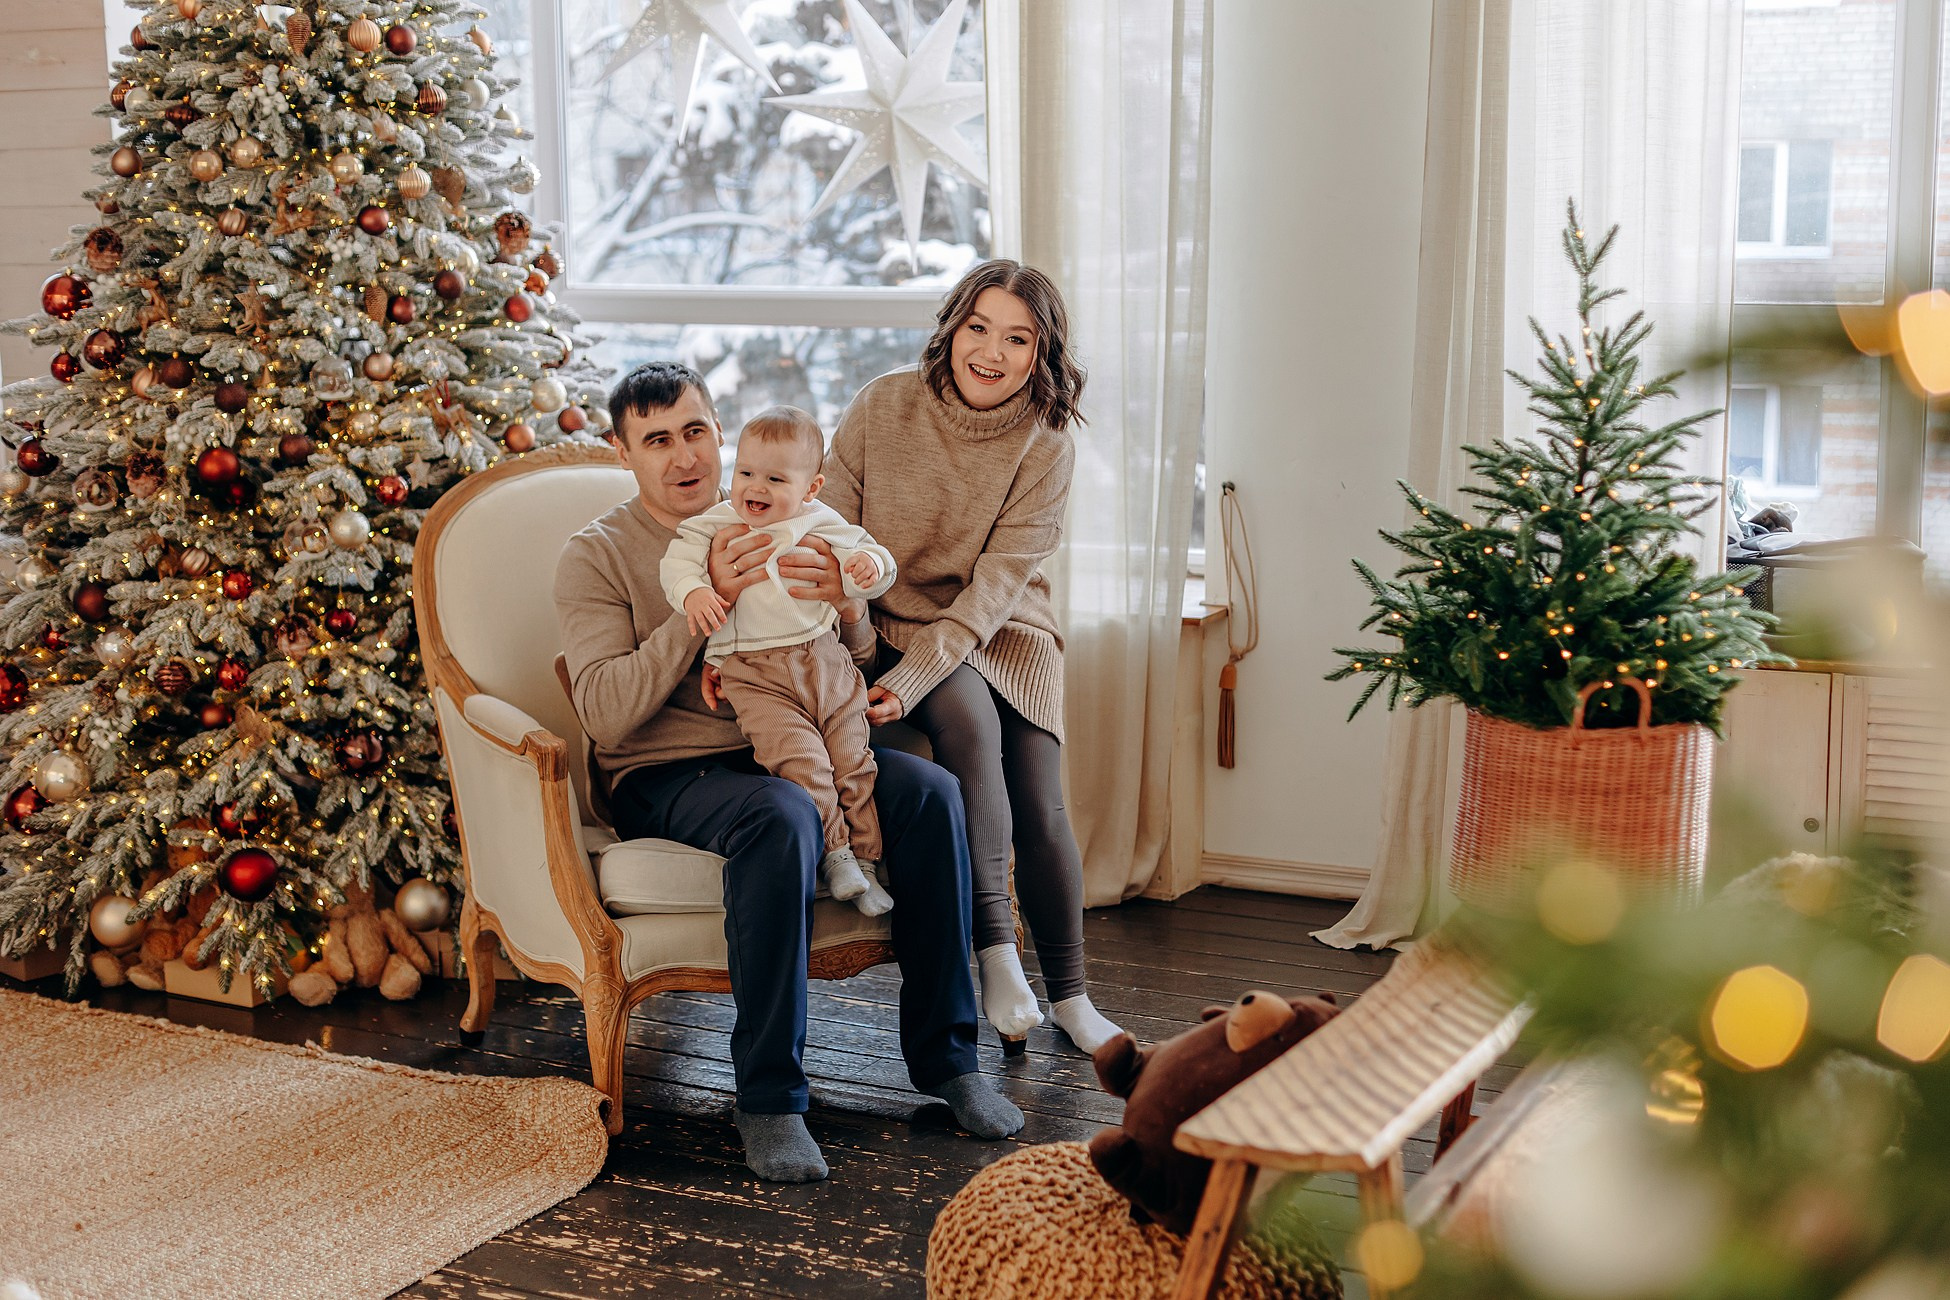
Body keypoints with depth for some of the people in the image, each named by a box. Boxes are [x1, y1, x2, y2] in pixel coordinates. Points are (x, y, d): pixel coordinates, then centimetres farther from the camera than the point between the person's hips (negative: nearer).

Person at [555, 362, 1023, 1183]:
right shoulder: (596, 555, 0)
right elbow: (605, 714, -14)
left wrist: (846, 605, -10)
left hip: (784, 751, 5)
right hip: (664, 777, -5)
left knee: (929, 791, -21)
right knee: (781, 816, -37)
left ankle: (945, 1055, -9)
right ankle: (768, 1100, -29)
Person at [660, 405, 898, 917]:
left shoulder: (821, 524, 11)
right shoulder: (714, 525, 7)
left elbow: (864, 551, 10)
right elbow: (678, 563, -1)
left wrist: (870, 565, -15)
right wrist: (693, 592, -23)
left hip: (826, 661, 3)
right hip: (753, 673, -3)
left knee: (851, 759, -1)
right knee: (800, 760, -21)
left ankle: (862, 856, 9)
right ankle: (834, 851, -10)